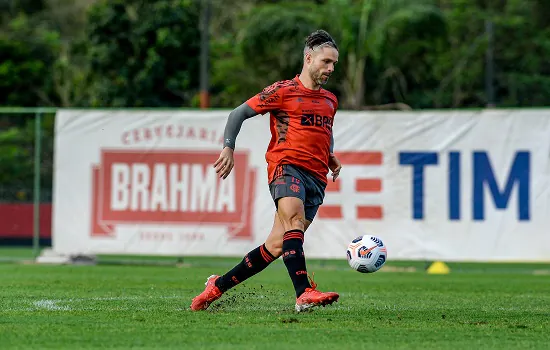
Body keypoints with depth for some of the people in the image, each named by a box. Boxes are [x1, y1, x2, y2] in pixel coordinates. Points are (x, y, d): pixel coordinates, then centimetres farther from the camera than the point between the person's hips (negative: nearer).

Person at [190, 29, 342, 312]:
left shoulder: (330, 101, 22)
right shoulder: (283, 91, 3)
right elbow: (239, 113, 4)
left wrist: (330, 157, 18)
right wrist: (228, 148, -10)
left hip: (317, 177, 6)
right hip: (286, 165, -6)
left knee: (277, 245, -2)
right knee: (294, 219, -32)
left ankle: (218, 286, 11)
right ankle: (304, 294, -45)